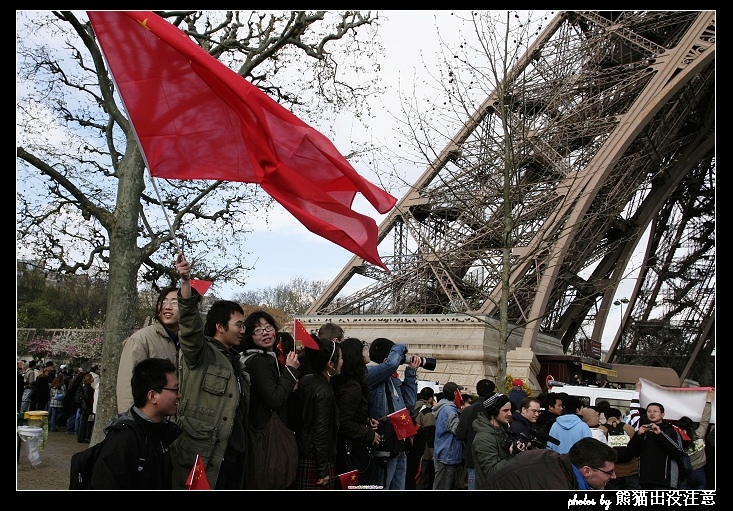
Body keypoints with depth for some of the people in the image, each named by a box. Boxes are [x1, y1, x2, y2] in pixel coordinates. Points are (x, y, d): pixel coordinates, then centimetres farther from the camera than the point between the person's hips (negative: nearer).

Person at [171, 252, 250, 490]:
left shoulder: (235, 361, 21)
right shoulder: (202, 353, -3)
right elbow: (190, 324, -23)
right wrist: (186, 282, -35)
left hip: (233, 456, 8)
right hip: (202, 457, -8)